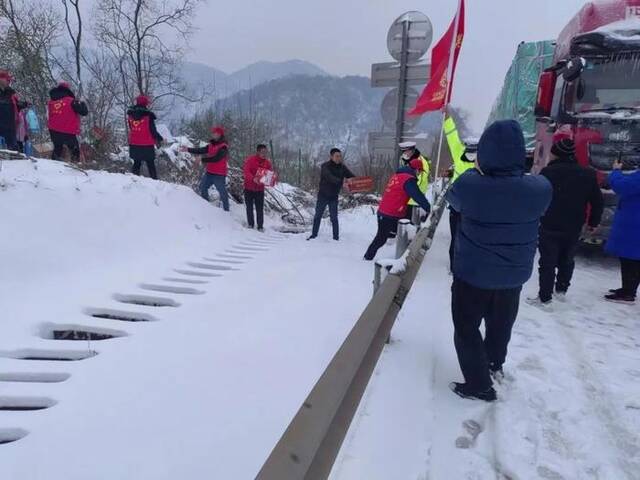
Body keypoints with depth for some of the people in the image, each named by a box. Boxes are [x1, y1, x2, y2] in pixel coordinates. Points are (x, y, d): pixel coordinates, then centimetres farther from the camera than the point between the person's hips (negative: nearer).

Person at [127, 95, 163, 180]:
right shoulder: (148, 115, -15)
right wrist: (160, 139, 5)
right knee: (151, 165, 5)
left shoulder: (130, 114, 3)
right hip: (147, 145, -5)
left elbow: (131, 129, 12)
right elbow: (153, 131, -10)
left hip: (134, 144, 5)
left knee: (137, 163, 18)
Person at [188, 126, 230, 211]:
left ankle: (226, 209, 8)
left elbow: (216, 158, -24)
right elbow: (201, 150, 8)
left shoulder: (223, 147, -15)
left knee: (222, 192, -2)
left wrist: (202, 160, -24)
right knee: (203, 187, 14)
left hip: (219, 174, -8)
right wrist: (188, 149, 3)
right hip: (209, 172, 8)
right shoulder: (211, 145, 10)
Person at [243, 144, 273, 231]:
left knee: (260, 208, 2)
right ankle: (250, 224, 25)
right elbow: (246, 171, -26)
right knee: (249, 207, 9)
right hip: (249, 188, -2)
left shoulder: (267, 163, 0)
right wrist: (253, 179, -43)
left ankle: (260, 226, 12)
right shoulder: (250, 160, -13)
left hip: (260, 189, 2)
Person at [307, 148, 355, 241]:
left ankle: (336, 237, 8)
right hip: (323, 195, -2)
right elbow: (330, 178, -34)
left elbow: (352, 176, -12)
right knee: (318, 216, 11)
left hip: (334, 197, 2)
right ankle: (314, 235, 23)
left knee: (334, 218, 1)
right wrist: (342, 182, -50)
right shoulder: (325, 166, -17)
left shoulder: (342, 167, -4)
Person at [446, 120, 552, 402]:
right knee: (501, 322, 27)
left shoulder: (468, 185, -26)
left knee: (467, 328, 15)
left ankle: (479, 385, 21)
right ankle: (494, 364, 50)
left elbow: (453, 199, -3)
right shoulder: (540, 188, -18)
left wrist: (478, 172, 9)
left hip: (472, 274, -4)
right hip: (514, 275, 4)